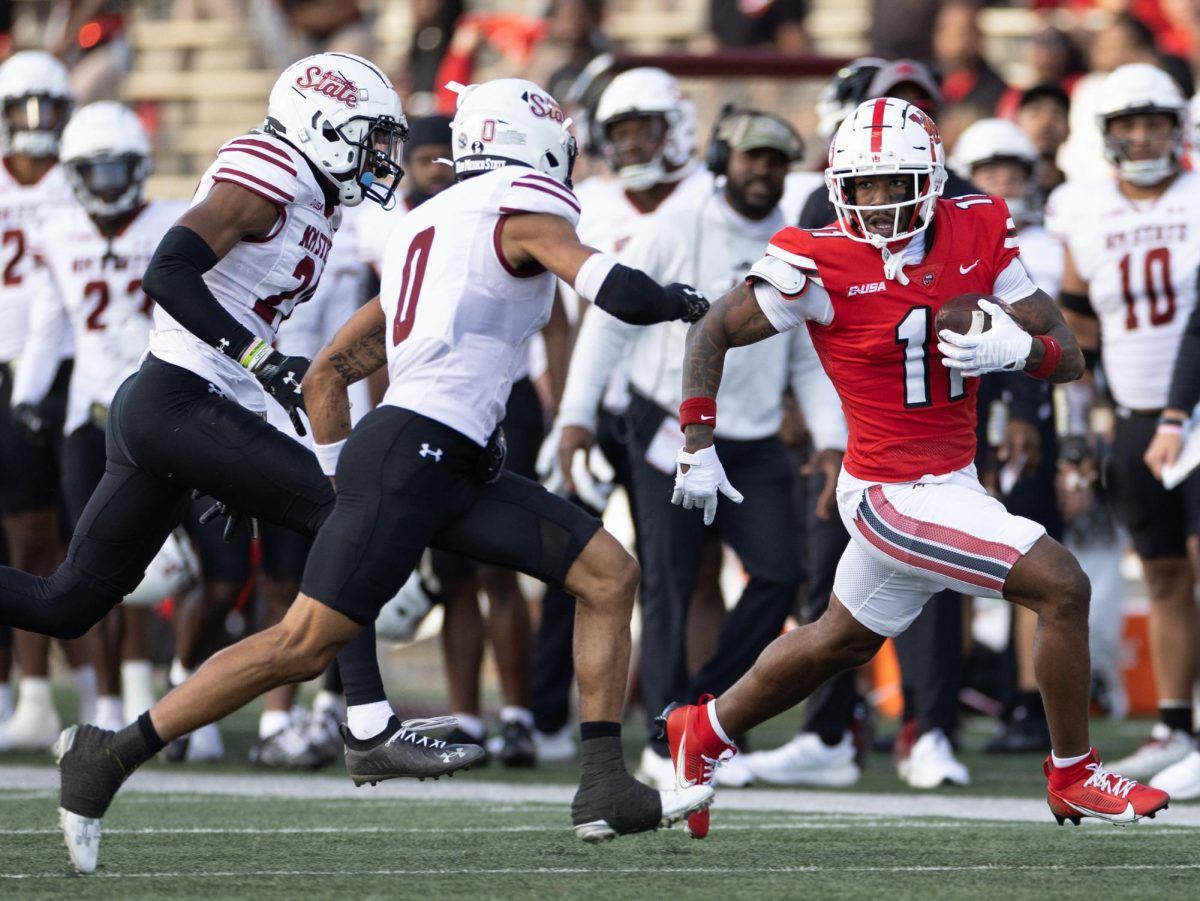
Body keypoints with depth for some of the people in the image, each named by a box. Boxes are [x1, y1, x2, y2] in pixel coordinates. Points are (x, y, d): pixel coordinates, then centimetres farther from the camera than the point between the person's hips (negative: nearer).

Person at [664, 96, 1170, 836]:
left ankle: (706, 733, 44)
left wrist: (1018, 349, -24)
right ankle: (1074, 779, 3)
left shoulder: (977, 234, -4)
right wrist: (698, 445, -9)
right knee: (1062, 586, -13)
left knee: (842, 642, 25)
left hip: (949, 481, 7)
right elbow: (714, 333, -5)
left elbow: (1070, 357, -3)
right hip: (895, 496, -7)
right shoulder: (823, 266, -17)